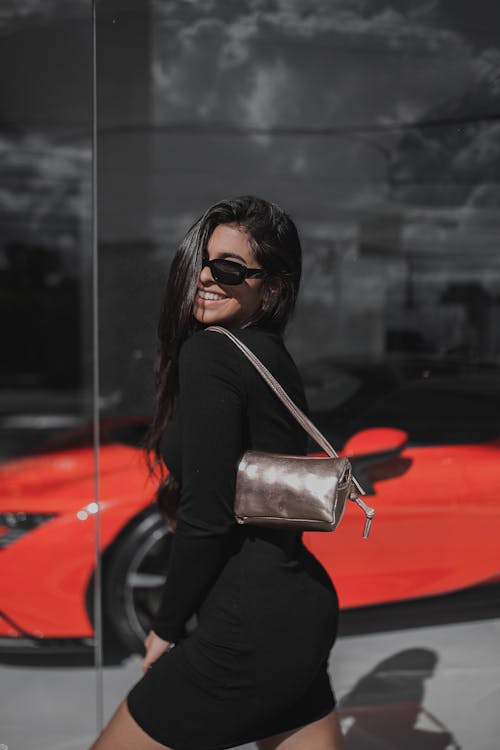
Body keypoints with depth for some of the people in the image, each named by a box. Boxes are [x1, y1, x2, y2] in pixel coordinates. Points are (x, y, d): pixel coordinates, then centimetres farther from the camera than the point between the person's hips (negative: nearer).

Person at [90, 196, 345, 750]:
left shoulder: (209, 354, -16)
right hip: (300, 607, 9)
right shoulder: (272, 356, 11)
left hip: (252, 629, -9)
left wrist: (166, 626, -6)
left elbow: (205, 516, -20)